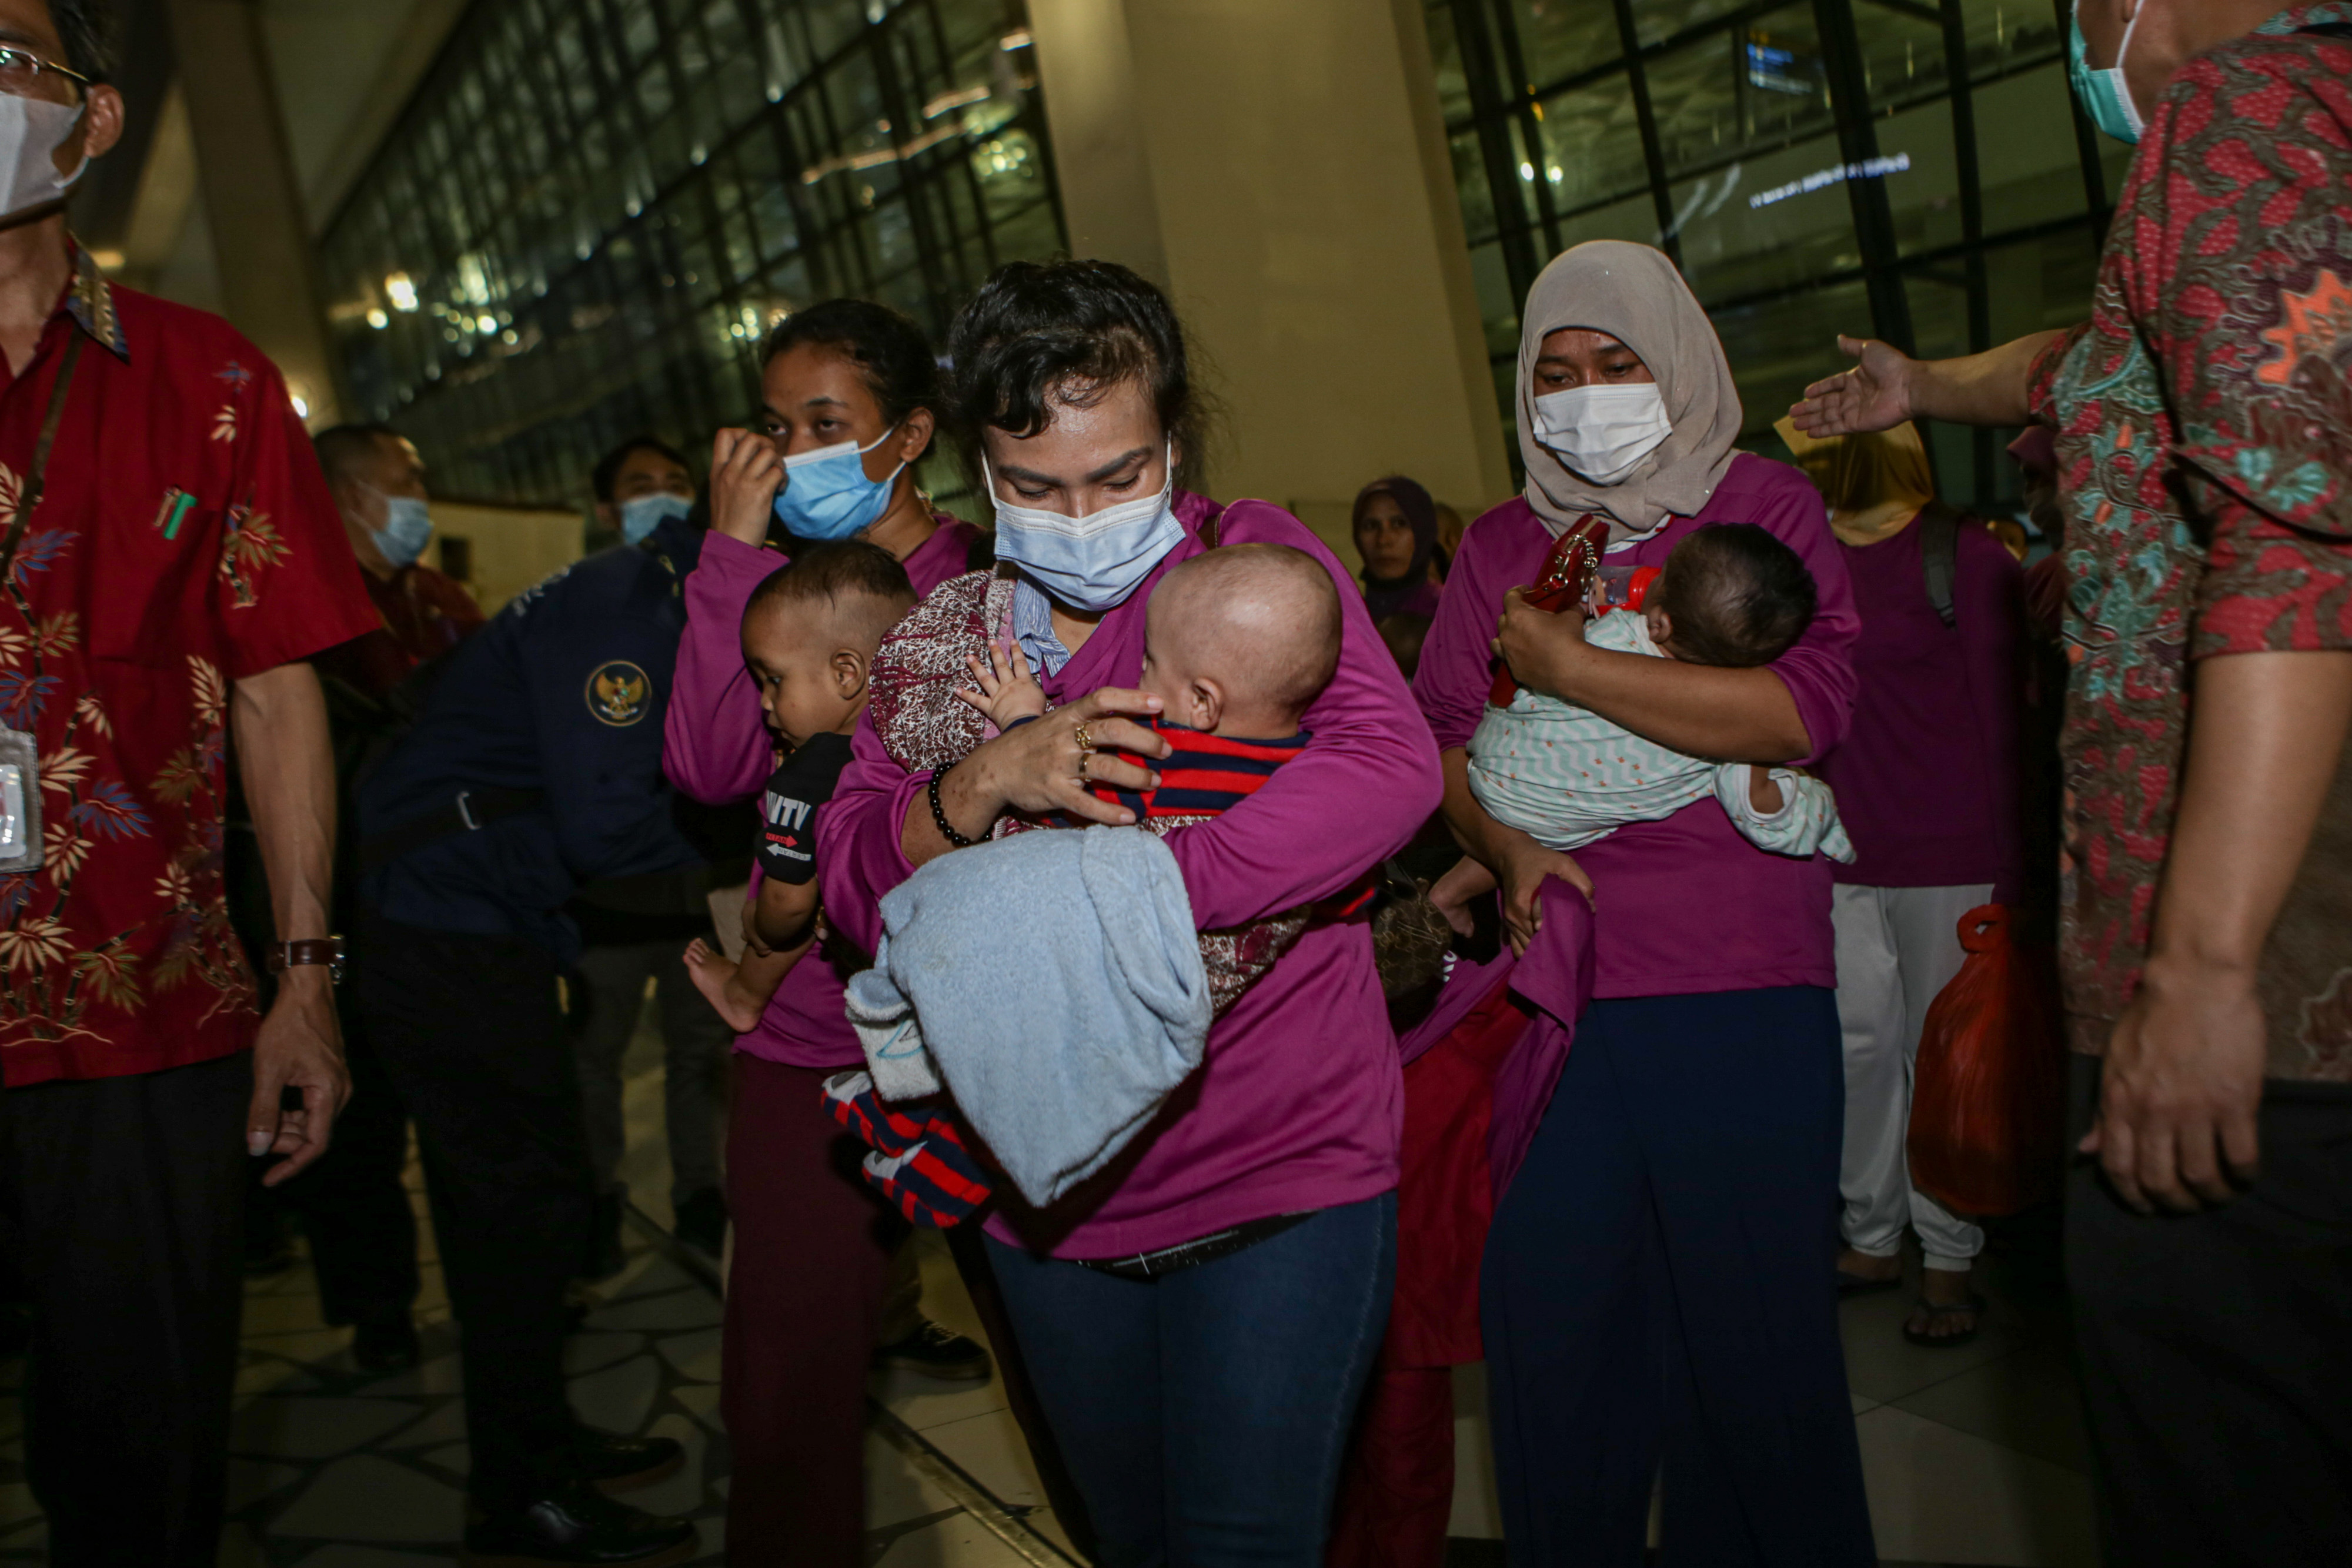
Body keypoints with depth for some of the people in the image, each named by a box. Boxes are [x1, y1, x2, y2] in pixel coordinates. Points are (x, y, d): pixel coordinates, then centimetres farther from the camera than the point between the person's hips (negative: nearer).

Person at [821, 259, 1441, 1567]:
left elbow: (1392, 767, -23)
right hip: (1052, 1201, 5)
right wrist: (983, 783, -22)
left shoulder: (1255, 554, -6)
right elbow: (855, 886, -1)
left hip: (1279, 1176, -4)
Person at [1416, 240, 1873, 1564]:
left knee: (1750, 1319, 6)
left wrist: (1570, 665, -12)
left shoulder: (1765, 508, 3)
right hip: (1556, 980, 3)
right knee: (1551, 1308, 9)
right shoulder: (1502, 546, 15)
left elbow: (1807, 708, -12)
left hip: (1744, 989, -3)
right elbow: (1439, 729, 12)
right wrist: (1504, 841, -8)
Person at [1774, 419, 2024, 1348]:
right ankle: (1871, 1237, 21)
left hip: (1942, 848, -4)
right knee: (1857, 1040, 8)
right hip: (1834, 851, 4)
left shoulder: (1967, 558, -2)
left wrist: (2003, 867, -5)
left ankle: (1947, 1256, 16)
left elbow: (1997, 715, -2)